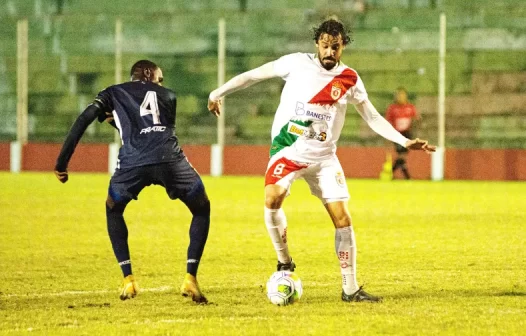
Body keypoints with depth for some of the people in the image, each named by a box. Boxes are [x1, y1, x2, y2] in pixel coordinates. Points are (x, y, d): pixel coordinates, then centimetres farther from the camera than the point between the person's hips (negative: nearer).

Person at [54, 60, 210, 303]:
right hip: (170, 160, 0)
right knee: (202, 210, 24)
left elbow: (83, 121, 13)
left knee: (113, 211, 30)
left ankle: (128, 280, 20)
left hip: (133, 162, 0)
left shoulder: (113, 93, 27)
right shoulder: (168, 96, 31)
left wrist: (62, 162, 14)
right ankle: (190, 279, 11)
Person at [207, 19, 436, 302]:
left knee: (342, 218, -5)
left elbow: (373, 118, 7)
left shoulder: (349, 79, 2)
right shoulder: (296, 63, -4)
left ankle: (350, 288, 5)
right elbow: (254, 75, 4)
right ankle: (284, 263, -8)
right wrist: (218, 93, 4)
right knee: (272, 199, -28)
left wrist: (405, 142, -2)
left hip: (323, 156, 2)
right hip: (288, 149, -2)